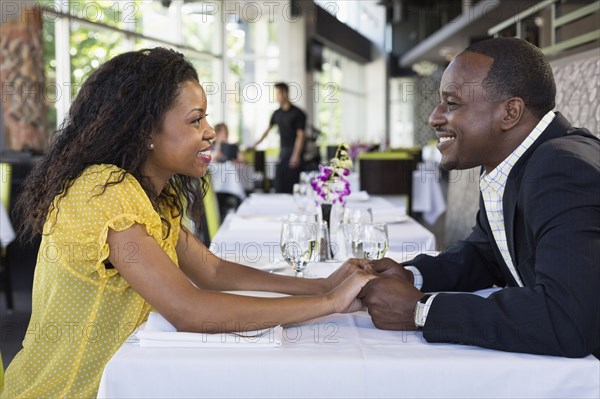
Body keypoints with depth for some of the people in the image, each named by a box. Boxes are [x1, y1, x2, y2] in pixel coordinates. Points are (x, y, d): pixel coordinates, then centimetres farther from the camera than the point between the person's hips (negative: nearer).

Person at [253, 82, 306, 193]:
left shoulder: (297, 113, -6)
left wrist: (296, 155, -17)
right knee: (279, 181, 3)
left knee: (292, 183, -8)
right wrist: (256, 144, 19)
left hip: (294, 151, -6)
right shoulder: (277, 113, 12)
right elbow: (267, 130, 21)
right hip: (283, 151, 6)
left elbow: (300, 135, -10)